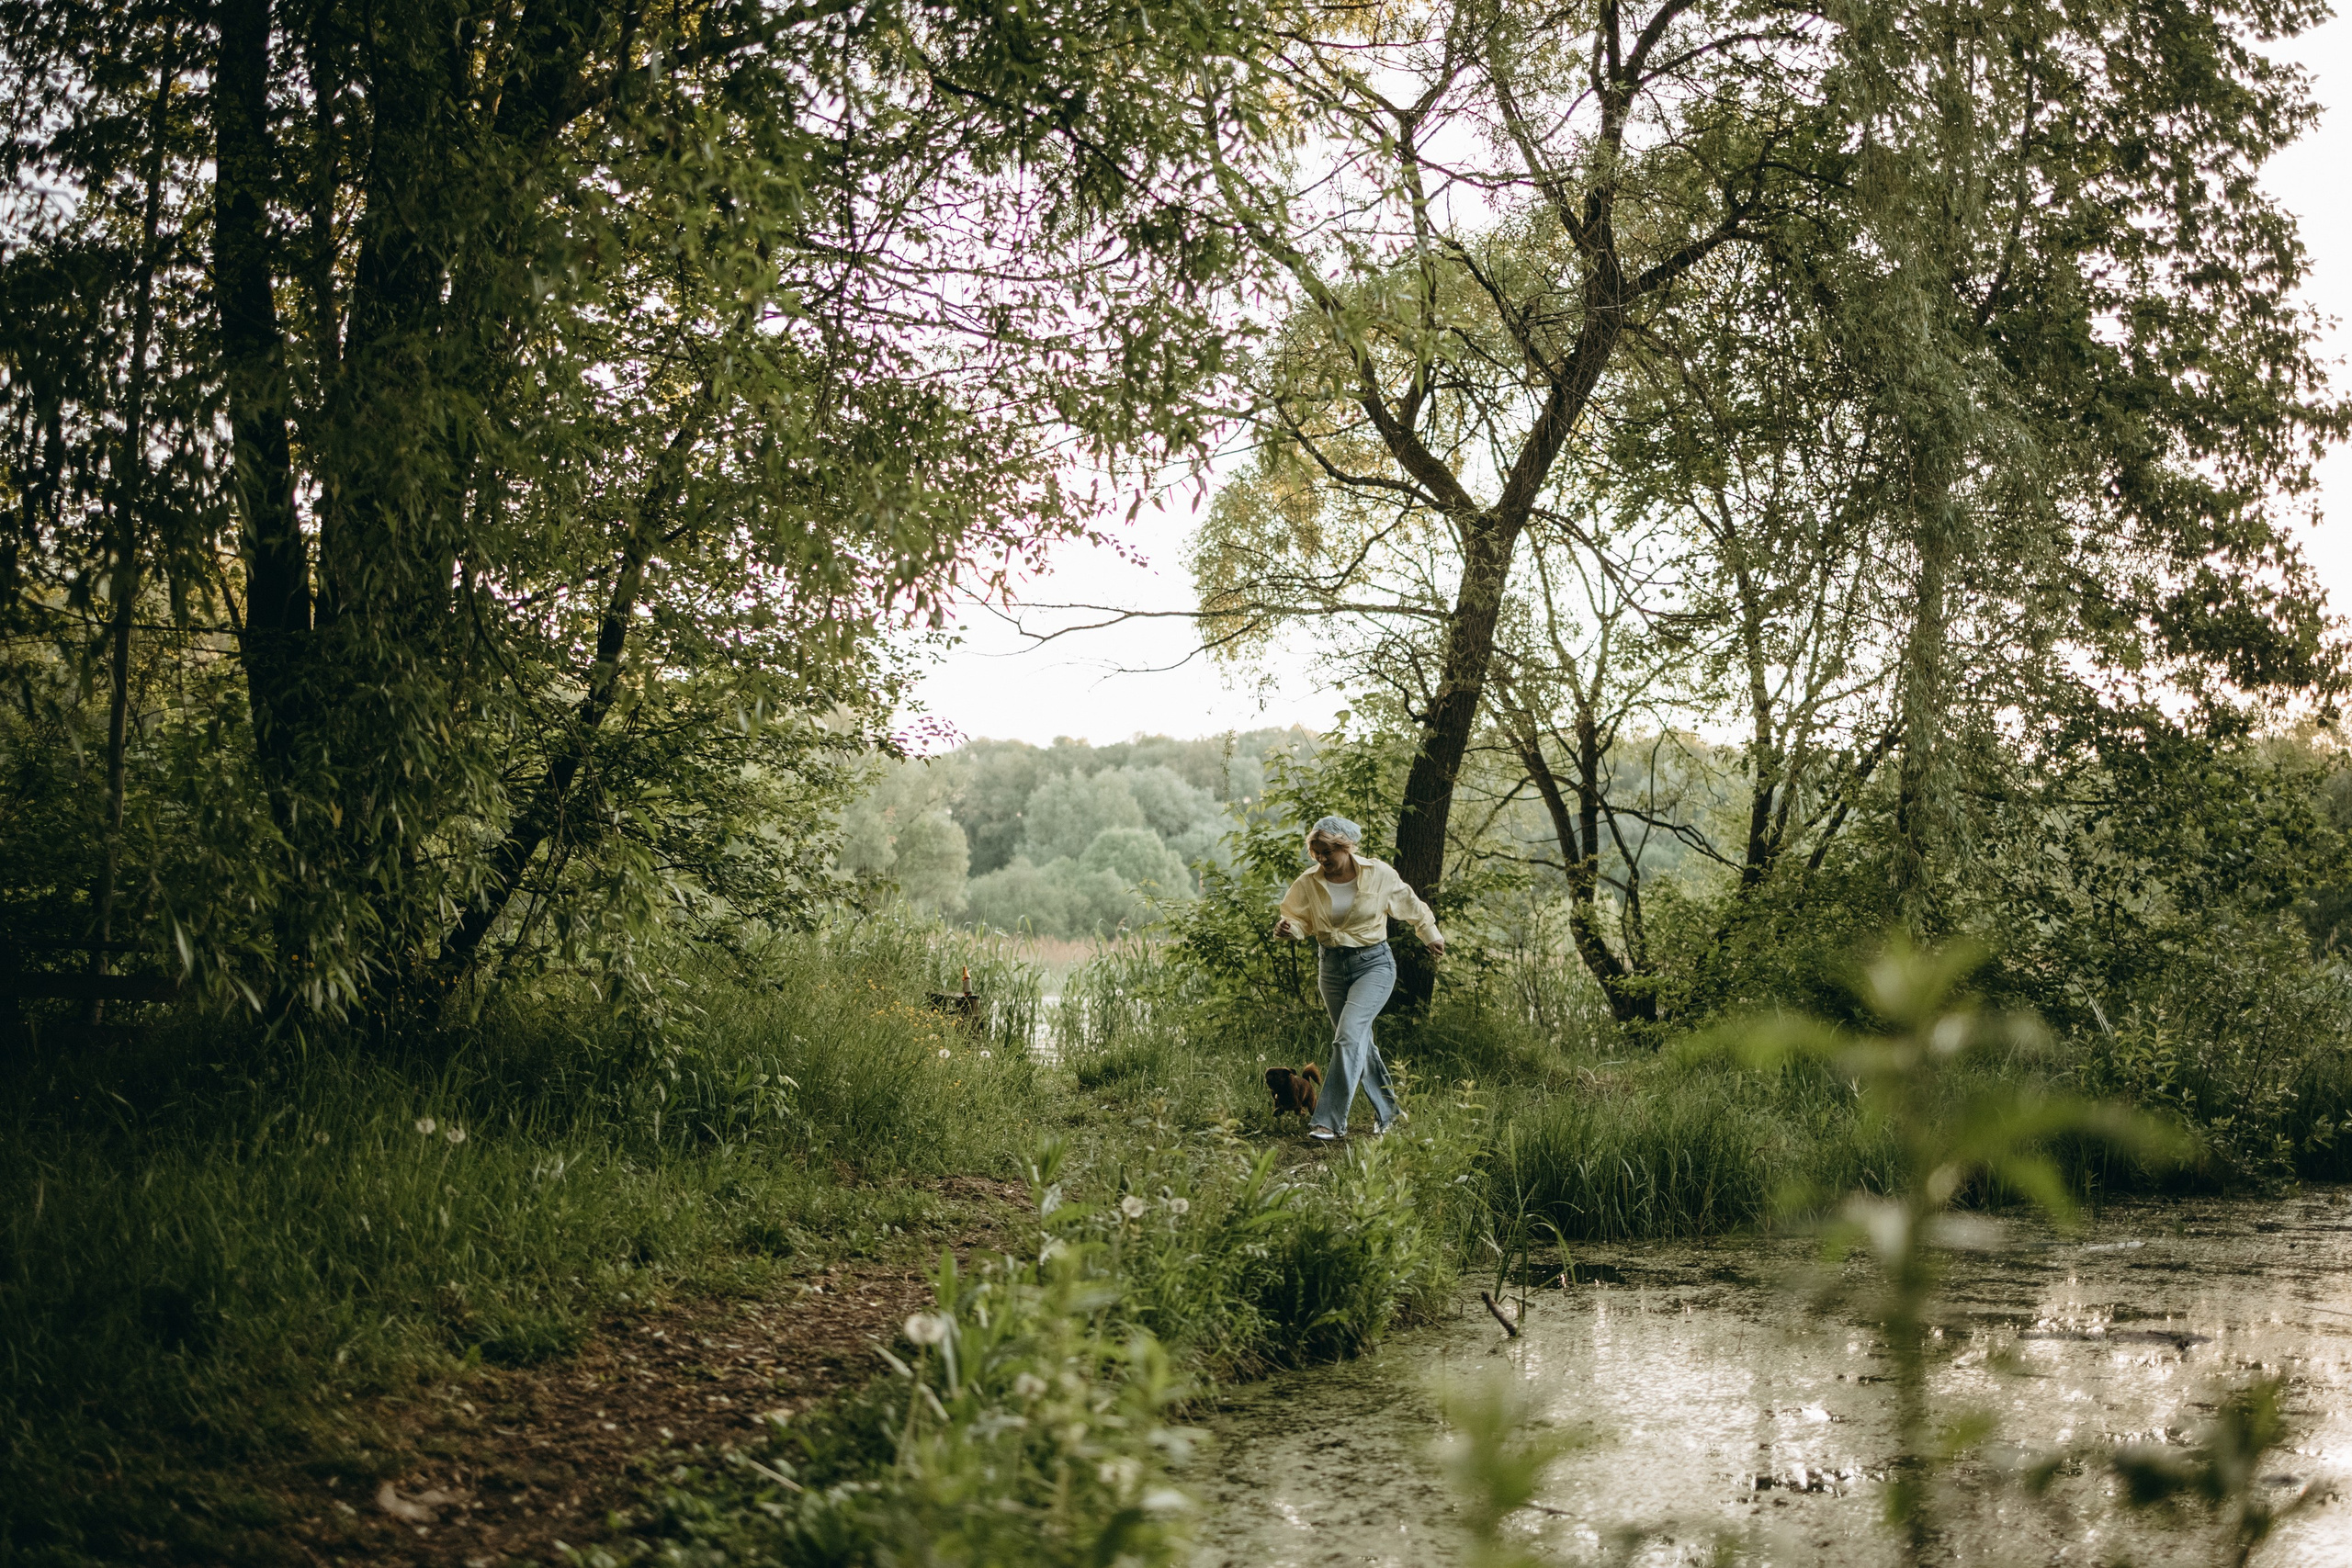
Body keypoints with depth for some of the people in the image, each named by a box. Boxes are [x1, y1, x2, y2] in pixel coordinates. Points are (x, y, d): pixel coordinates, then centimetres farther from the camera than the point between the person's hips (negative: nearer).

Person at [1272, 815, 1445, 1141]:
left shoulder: (1379, 875, -10)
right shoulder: (1309, 883, -6)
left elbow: (1411, 904, 6)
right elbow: (1298, 918, -4)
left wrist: (1431, 934, 20)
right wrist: (1286, 927, -29)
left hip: (1373, 963, -4)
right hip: (1332, 966, 4)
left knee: (1348, 1035, -20)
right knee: (1360, 1044, 13)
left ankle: (1329, 1120, -21)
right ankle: (1387, 1113, 31)